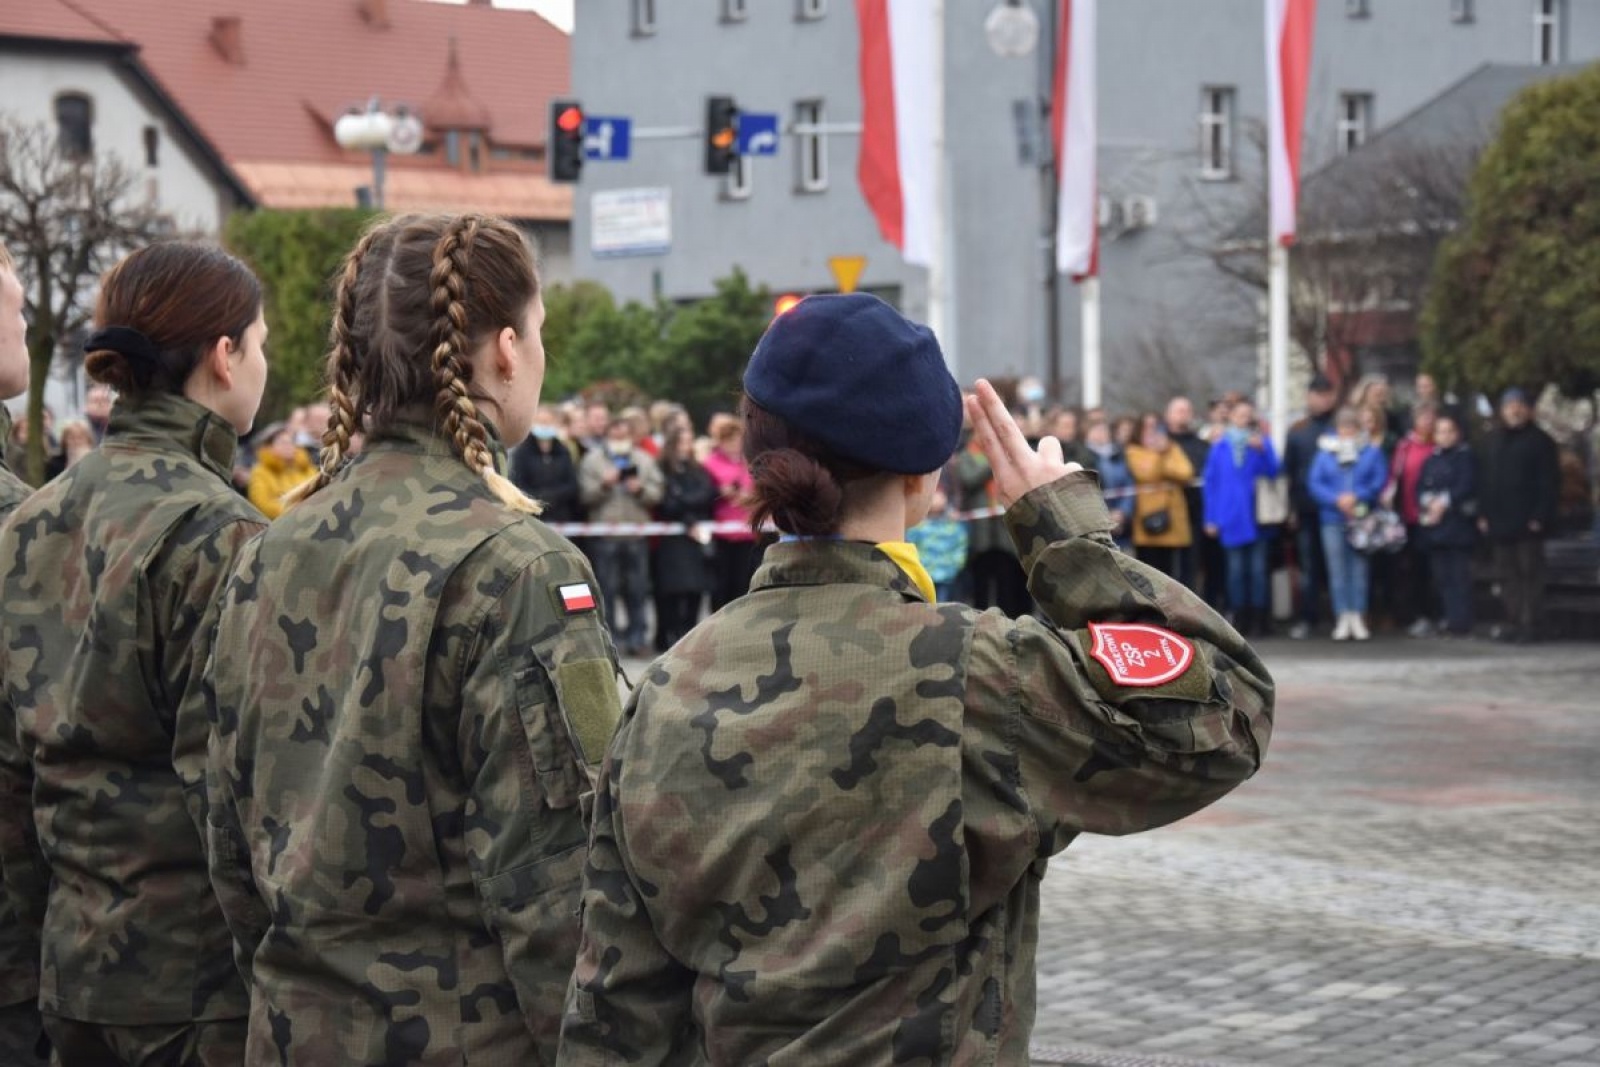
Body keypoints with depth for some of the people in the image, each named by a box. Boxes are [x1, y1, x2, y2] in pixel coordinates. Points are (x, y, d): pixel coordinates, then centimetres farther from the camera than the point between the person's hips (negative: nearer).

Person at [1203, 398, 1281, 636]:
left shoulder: (1261, 442, 5)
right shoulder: (1220, 447, 9)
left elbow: (1273, 471, -7)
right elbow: (1211, 483, 8)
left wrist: (1262, 450, -24)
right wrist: (1211, 518, 3)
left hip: (1257, 518, -1)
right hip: (1231, 518, 1)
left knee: (1257, 570, -2)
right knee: (1236, 570, 4)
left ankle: (1259, 621, 2)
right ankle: (1240, 619, 9)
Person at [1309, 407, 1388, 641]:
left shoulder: (1372, 452, 7)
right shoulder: (1325, 453, 9)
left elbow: (1380, 481, -2)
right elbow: (1316, 485, 1)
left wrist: (1357, 497, -15)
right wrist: (1337, 499, -13)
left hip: (1362, 518, -1)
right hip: (1333, 519, 1)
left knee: (1359, 568, 0)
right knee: (1338, 571, 0)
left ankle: (1358, 617, 5)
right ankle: (1343, 618, 4)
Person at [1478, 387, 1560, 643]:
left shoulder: (1540, 441, -2)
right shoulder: (1493, 441, 16)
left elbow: (1549, 482, -6)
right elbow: (1487, 480, 18)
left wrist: (1540, 516, -15)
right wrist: (1484, 514, 9)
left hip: (1528, 522, -6)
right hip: (1500, 521, 6)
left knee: (1530, 571, -4)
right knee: (1507, 573, 7)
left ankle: (1530, 623, -3)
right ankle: (1512, 621, 11)